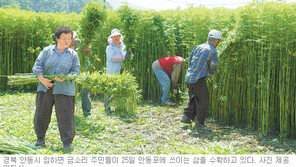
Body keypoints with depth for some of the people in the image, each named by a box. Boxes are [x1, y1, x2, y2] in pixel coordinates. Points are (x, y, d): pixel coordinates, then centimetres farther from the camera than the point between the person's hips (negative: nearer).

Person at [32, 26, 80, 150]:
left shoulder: (73, 54, 8)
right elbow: (37, 65, 4)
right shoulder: (47, 51, 8)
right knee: (41, 114, 6)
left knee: (66, 116, -5)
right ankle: (40, 138, 26)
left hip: (64, 90, -1)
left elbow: (76, 71, 4)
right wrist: (42, 78, -12)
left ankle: (67, 142, 6)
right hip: (45, 88, 1)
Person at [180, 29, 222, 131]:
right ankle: (199, 124, 8)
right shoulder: (212, 51, -9)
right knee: (203, 100, 3)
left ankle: (187, 117, 22)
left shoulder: (198, 47, 10)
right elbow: (213, 67, 3)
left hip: (188, 77, 8)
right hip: (198, 79, -7)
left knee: (193, 98, 24)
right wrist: (210, 73, 26)